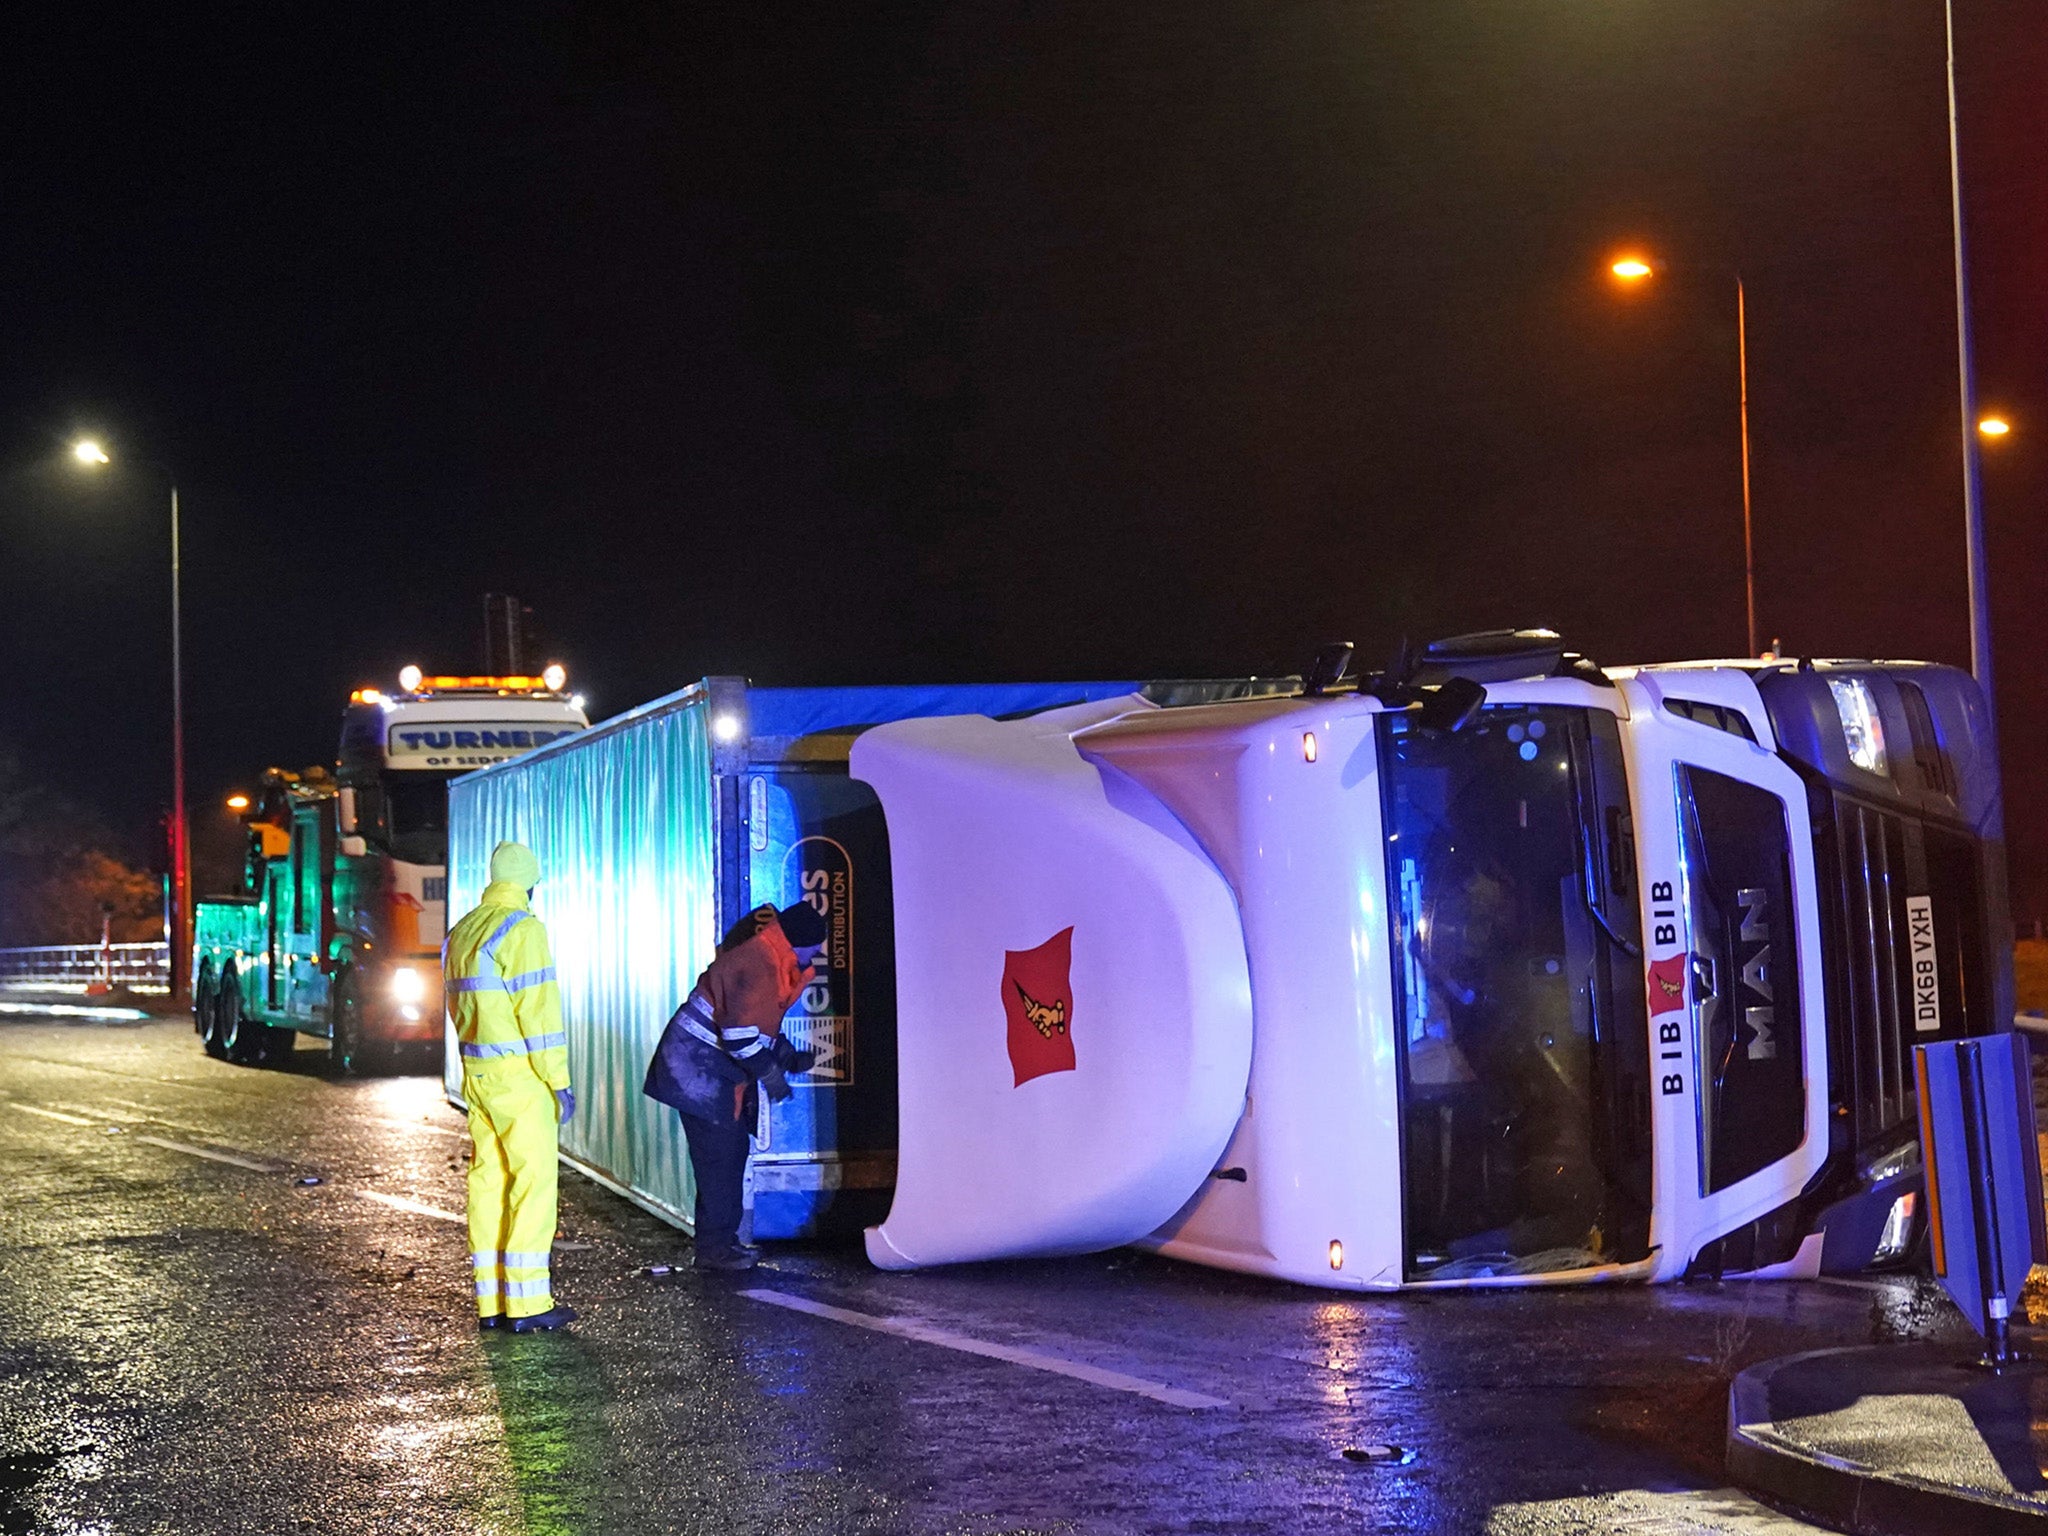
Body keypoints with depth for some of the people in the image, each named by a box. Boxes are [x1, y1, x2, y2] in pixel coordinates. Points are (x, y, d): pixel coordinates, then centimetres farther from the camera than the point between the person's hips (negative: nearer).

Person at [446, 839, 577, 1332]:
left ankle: (491, 1301, 13)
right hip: (520, 1075, -8)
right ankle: (527, 1301, -4)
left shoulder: (461, 932, 13)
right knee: (533, 1180, -4)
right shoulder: (522, 929, -13)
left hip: (477, 1073, 8)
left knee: (488, 1178, 10)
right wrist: (559, 1081, -13)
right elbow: (538, 1012, -16)